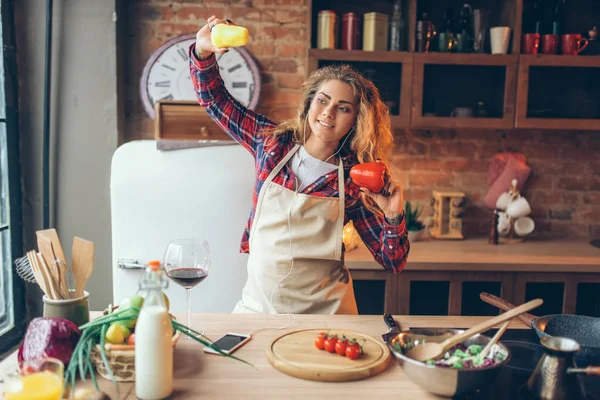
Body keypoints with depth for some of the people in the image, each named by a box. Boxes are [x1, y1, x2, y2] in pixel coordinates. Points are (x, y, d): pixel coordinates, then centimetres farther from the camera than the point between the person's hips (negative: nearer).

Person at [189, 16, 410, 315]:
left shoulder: (356, 181, -7)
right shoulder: (272, 142, -1)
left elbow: (393, 263, -3)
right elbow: (213, 97, 8)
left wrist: (394, 216, -20)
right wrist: (203, 51, -9)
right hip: (258, 303, 2)